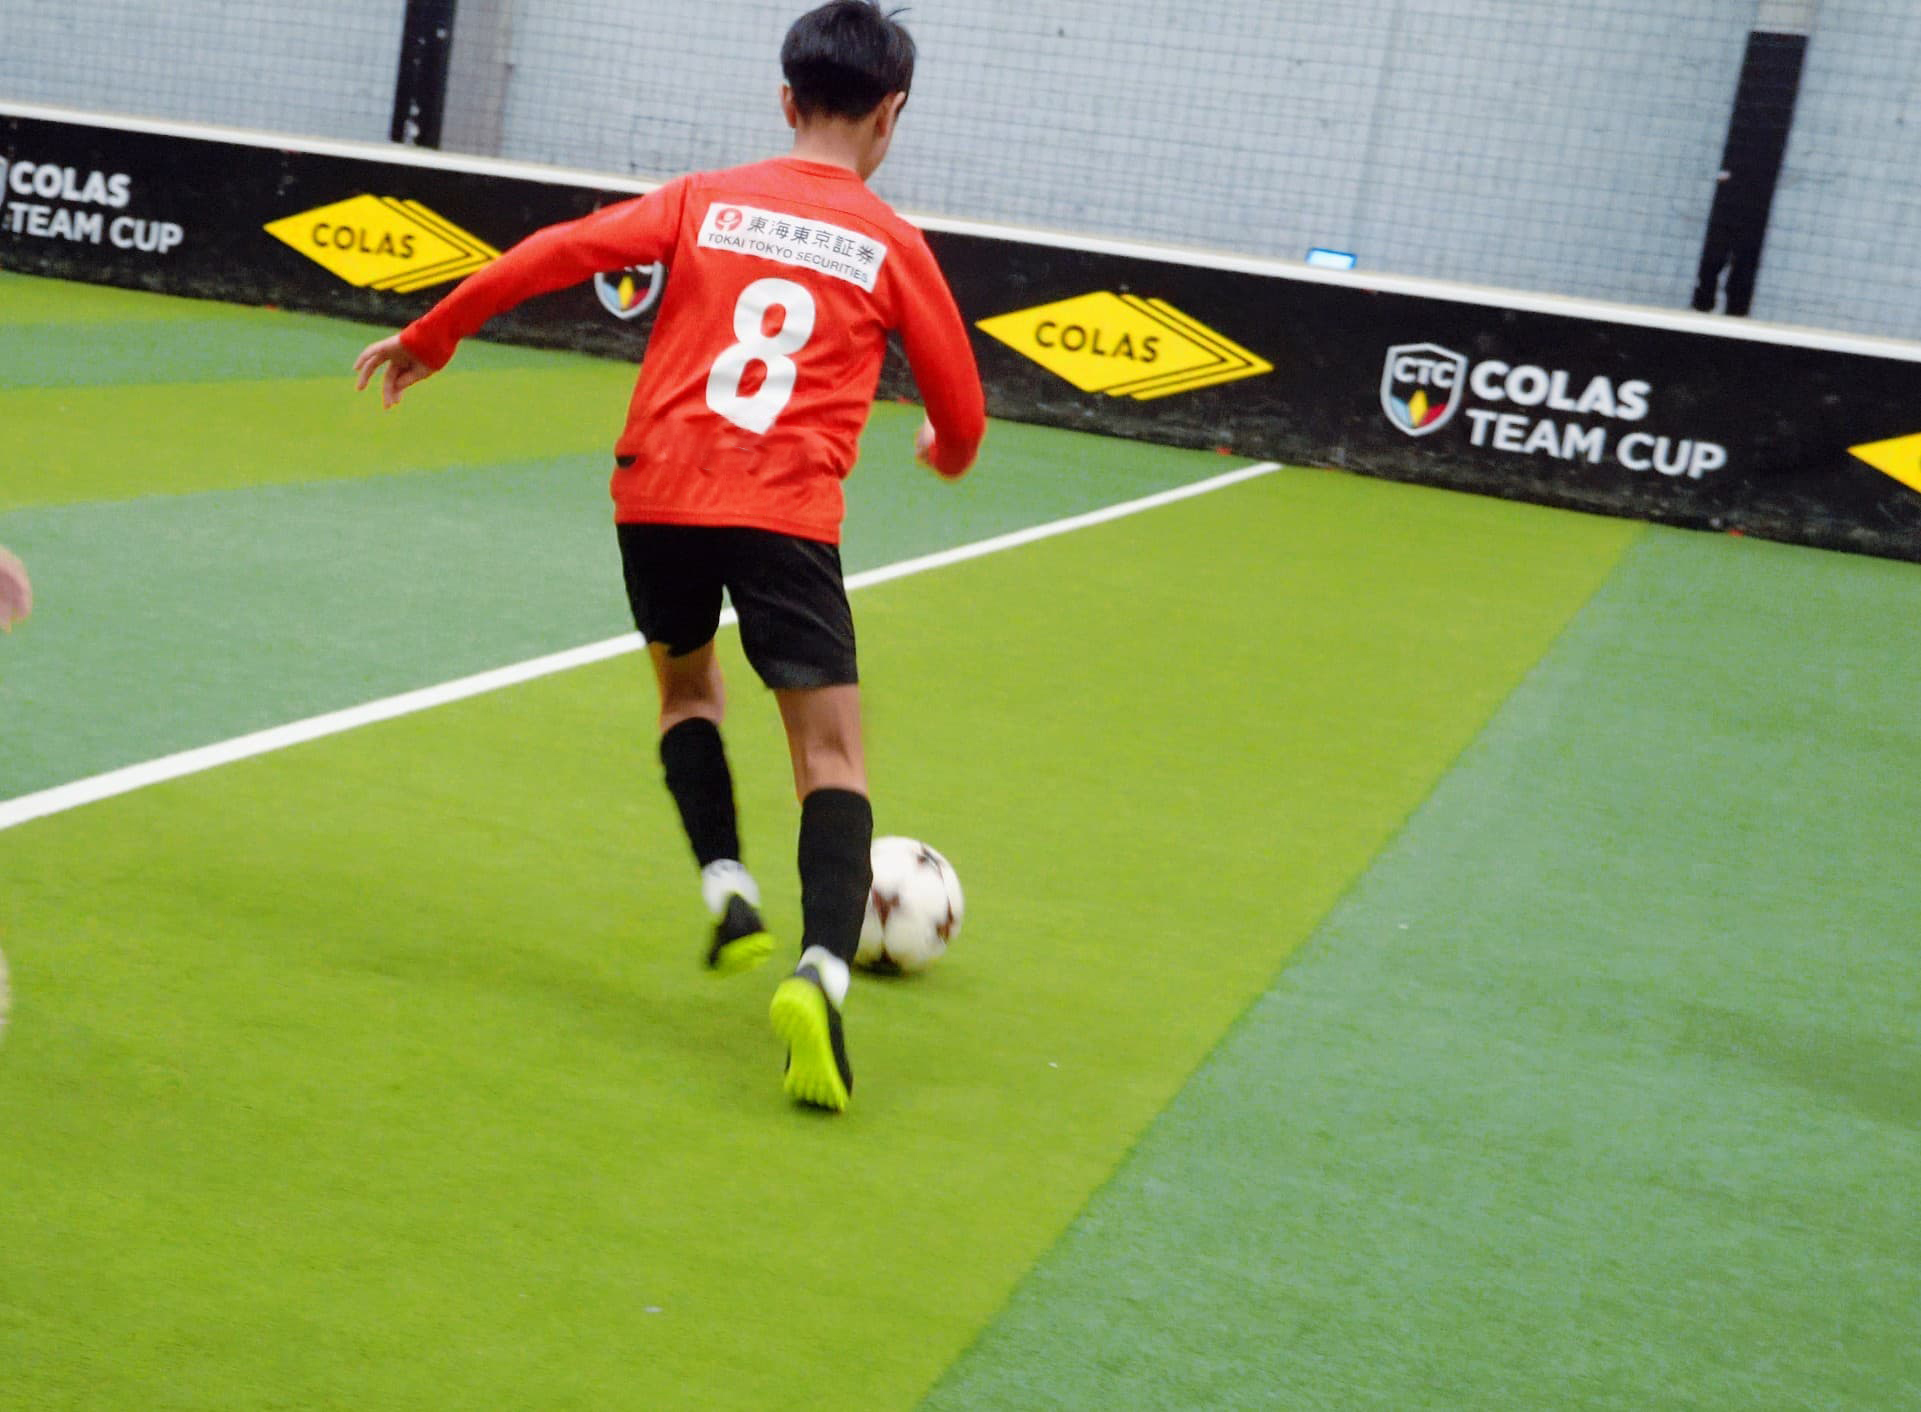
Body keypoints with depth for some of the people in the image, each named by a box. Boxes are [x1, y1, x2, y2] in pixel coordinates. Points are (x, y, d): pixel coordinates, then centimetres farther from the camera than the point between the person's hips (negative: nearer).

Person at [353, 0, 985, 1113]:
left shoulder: (705, 201, 11)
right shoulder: (891, 243, 8)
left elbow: (554, 252, 4)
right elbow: (959, 408, 12)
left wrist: (428, 339, 14)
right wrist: (950, 452, 36)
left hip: (658, 495, 3)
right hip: (787, 511, -2)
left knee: (687, 683, 29)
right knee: (831, 749, -1)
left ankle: (726, 884, 14)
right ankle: (823, 971, -21)